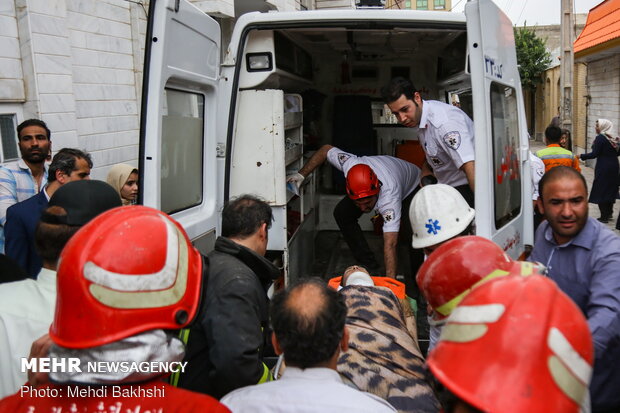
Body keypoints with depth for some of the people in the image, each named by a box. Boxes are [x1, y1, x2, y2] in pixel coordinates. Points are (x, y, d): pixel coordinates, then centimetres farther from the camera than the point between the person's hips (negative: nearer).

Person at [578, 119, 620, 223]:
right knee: (611, 189, 18)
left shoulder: (600, 138, -15)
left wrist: (581, 156, -10)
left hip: (603, 168, -8)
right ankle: (609, 213, 28)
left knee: (601, 191, 1)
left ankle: (604, 217, 3)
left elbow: (594, 154, -18)